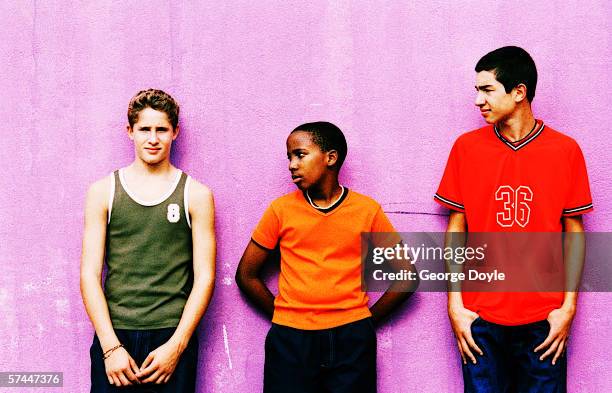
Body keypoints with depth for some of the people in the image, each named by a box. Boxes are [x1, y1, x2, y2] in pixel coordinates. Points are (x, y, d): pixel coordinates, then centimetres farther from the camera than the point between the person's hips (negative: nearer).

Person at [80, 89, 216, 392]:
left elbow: (205, 277, 0)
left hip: (173, 337, 0)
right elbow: (90, 274, 0)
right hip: (113, 336, 1)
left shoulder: (196, 194, 3)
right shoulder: (103, 191, 5)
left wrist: (176, 346, -9)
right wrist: (111, 346, -9)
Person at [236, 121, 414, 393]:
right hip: (290, 340, 1)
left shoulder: (367, 210, 3)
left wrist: (367, 320, 3)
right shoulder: (281, 210, 4)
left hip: (352, 341, 0)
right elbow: (246, 275, 9)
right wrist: (283, 316, 4)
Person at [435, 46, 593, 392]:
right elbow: (456, 228, 4)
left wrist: (568, 306, -2)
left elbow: (574, 232, 4)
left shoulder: (565, 150, -1)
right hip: (480, 317, 1)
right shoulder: (467, 147, 1)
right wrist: (454, 304, -1)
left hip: (544, 320, 0)